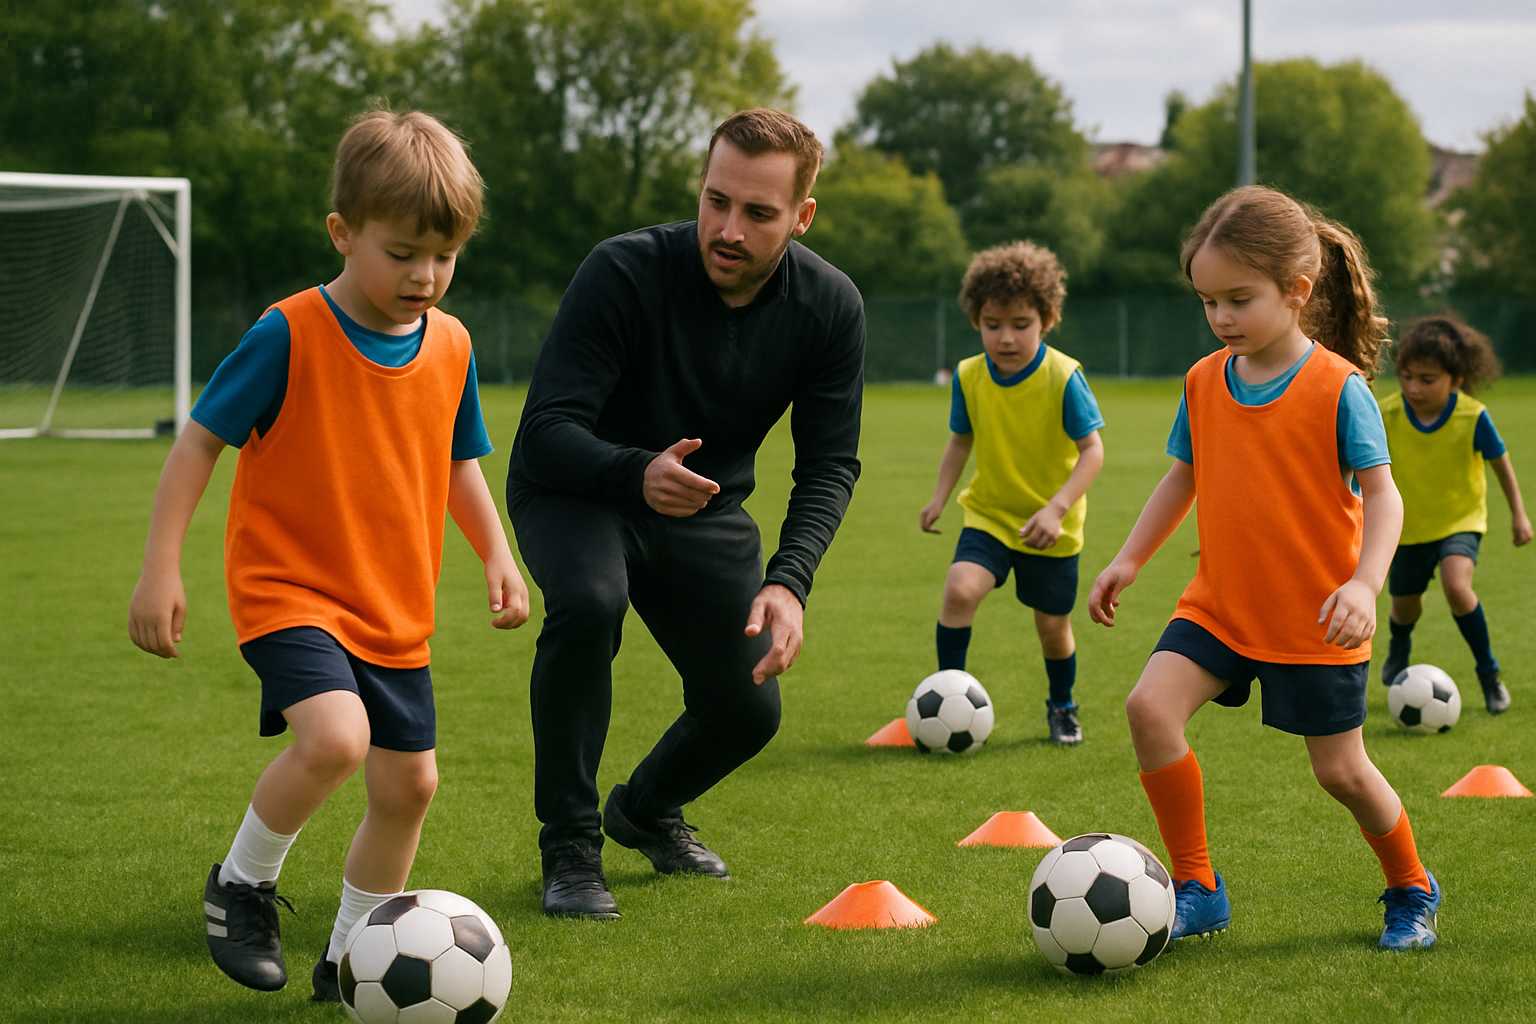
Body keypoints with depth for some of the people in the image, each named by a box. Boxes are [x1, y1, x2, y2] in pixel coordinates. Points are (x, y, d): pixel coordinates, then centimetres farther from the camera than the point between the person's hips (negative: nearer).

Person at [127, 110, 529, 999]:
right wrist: (162, 569, -14)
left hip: (395, 609, 6)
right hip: (289, 590, -6)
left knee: (409, 783, 8)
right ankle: (243, 884, -2)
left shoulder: (451, 347, 2)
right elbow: (200, 442, -11)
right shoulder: (291, 335, -15)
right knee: (334, 738, -29)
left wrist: (497, 552, 6)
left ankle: (350, 956, 28)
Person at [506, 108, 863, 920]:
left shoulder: (830, 307, -17)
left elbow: (829, 463, -12)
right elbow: (545, 431, -32)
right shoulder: (624, 273, -30)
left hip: (707, 506, 4)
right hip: (576, 490, -4)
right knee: (588, 601, -36)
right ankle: (569, 847, -17)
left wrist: (789, 580, -30)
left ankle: (645, 809, 33)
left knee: (747, 710, -3)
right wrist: (638, 474, -53)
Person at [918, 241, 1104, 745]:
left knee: (1052, 626, 10)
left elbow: (1092, 450, -19)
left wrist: (1056, 508, -30)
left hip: (1051, 528, -2)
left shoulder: (1063, 377, -19)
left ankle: (1062, 708, 38)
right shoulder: (968, 376, -7)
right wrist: (939, 496, 0)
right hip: (989, 514, 2)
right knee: (960, 588, -24)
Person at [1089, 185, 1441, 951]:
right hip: (1220, 605, 4)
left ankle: (1412, 891, 33)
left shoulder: (1338, 387, -14)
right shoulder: (1205, 382, 1)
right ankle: (1197, 889, -5)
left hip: (1315, 620, -4)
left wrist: (1365, 583, -28)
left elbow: (1380, 493, -14)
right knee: (1150, 707, -18)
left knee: (1340, 770, 5)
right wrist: (1129, 559, 9)